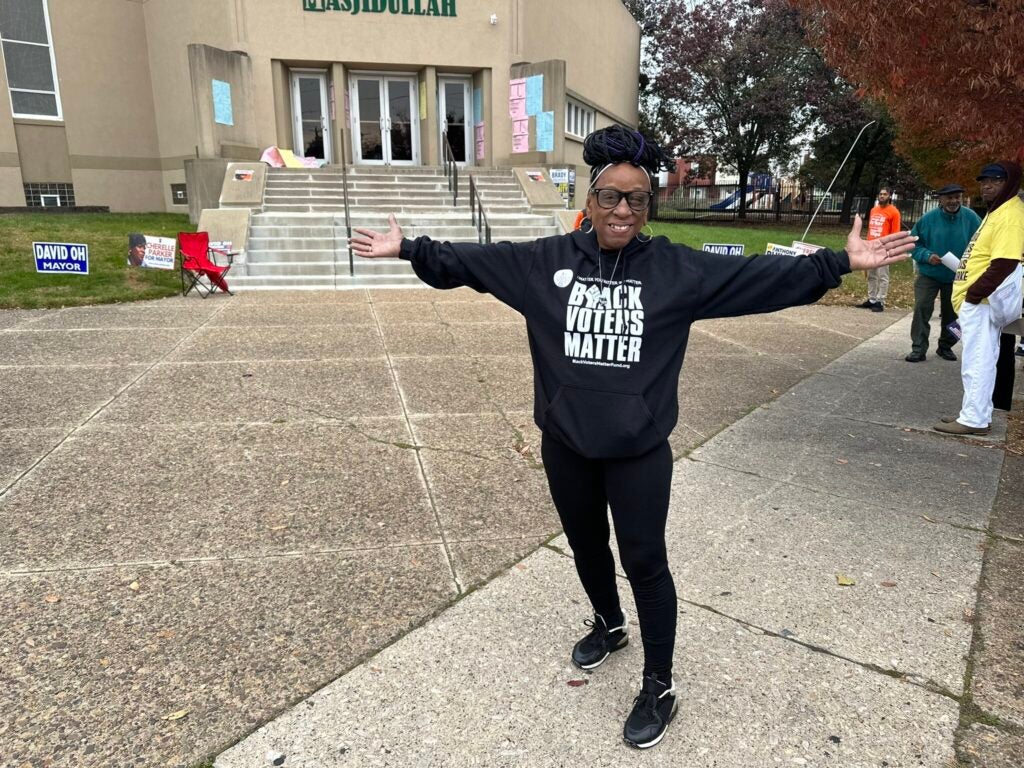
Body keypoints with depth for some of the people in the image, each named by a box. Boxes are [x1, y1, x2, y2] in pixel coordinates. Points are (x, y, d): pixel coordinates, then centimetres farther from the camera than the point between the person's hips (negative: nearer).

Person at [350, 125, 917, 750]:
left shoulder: (678, 270, -5)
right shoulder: (546, 260, -2)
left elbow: (766, 277, -6)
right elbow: (470, 261, 1)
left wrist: (841, 263, -11)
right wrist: (409, 249, -2)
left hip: (638, 451, -2)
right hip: (565, 445, 3)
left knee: (645, 563, 7)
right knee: (587, 547, 22)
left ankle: (659, 689, 27)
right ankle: (608, 625, 52)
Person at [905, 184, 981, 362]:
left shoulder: (971, 218, -9)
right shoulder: (928, 218, -12)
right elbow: (913, 243, -5)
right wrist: (927, 255, -21)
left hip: (957, 277, 2)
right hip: (929, 274, -2)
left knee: (952, 314, 12)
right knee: (922, 309, -11)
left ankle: (946, 346, 29)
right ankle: (919, 348, -5)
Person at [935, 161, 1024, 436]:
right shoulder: (997, 210, 17)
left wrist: (974, 294, -19)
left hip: (983, 301, -10)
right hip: (977, 300, 10)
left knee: (977, 361, -7)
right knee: (980, 360, 15)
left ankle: (974, 420, -2)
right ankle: (975, 413, 23)